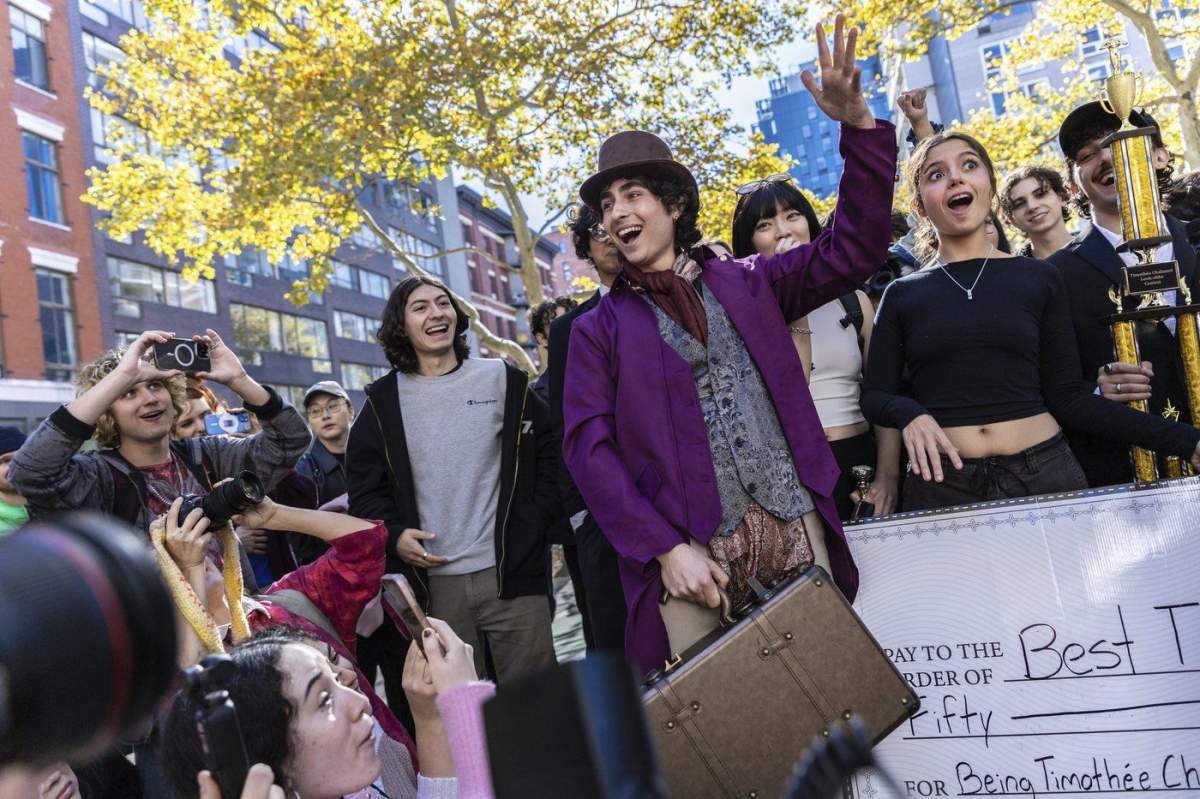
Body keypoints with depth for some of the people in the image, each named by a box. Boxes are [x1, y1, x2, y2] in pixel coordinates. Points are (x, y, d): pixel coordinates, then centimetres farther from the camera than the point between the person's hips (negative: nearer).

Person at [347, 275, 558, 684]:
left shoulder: (503, 380, 6)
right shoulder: (383, 401, 7)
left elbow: (550, 451, 9)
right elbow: (363, 485, 11)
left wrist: (533, 522, 0)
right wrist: (393, 536, -5)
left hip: (511, 573, 0)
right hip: (434, 582, 1)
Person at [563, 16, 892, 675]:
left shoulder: (746, 284, 12)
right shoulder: (600, 329, 6)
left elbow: (855, 248, 5)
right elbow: (589, 448, -2)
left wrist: (857, 125, -8)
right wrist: (667, 549, -12)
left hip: (797, 534, 2)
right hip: (689, 551, -1)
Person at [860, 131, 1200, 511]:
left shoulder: (1039, 278, 5)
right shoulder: (902, 294, 3)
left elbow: (1067, 396, 3)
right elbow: (874, 394, 6)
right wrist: (911, 414, -15)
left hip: (1046, 471, 1)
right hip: (943, 482, 0)